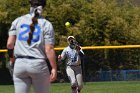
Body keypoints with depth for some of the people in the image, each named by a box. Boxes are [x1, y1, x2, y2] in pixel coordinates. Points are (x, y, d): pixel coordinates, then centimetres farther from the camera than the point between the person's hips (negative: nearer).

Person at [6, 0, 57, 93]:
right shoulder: (46, 24, -2)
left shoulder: (18, 21, 6)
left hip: (19, 64, 2)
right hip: (38, 64, -2)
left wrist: (11, 57, 21)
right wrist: (54, 68, -4)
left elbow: (10, 44, 3)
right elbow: (49, 49, -9)